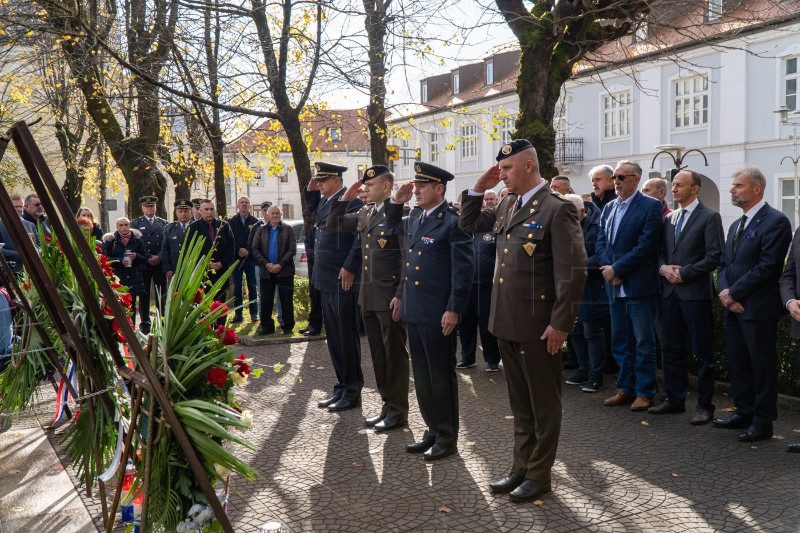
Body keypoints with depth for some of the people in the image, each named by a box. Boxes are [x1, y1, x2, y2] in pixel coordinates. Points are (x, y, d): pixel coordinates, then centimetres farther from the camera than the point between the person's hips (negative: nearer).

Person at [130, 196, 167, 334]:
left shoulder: (163, 223, 13)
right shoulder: (135, 223, 10)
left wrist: (159, 257, -9)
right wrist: (147, 258, -8)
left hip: (160, 264, 1)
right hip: (142, 264, -1)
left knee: (162, 295, 0)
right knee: (144, 295, 2)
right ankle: (145, 323, 7)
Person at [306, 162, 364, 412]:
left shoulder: (351, 200, -13)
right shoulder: (324, 201, 14)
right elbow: (313, 212, 36)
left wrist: (350, 268, -22)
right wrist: (311, 191, 19)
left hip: (343, 281, -9)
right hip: (326, 281, 9)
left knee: (346, 337, -1)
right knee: (334, 338, 14)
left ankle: (352, 391, 9)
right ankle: (342, 387, 24)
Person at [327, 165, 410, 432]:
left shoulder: (399, 213, -12)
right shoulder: (364, 213, 12)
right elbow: (334, 225, 21)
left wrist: (401, 296, -18)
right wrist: (346, 198, 8)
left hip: (390, 298, -8)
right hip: (368, 296, 8)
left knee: (394, 354, 3)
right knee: (378, 354, 14)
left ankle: (398, 411, 13)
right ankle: (387, 404, 26)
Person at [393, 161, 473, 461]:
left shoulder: (453, 222, -12)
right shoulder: (414, 217, 10)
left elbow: (463, 269, -15)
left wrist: (454, 309, -17)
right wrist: (396, 202, 12)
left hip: (438, 314, -8)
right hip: (414, 312, 8)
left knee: (442, 377, 4)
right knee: (422, 377, 15)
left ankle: (447, 438, 18)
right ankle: (433, 431, 29)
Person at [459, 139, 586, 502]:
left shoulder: (557, 209, -14)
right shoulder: (506, 206, 11)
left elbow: (573, 271, -17)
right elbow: (468, 225, 25)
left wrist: (560, 324, -17)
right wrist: (478, 189, 9)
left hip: (538, 325, -8)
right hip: (506, 322, 8)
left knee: (543, 402, 8)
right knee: (520, 401, 18)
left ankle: (539, 475, 20)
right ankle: (521, 466, 30)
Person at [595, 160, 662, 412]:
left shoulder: (650, 207, -8)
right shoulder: (608, 208, 13)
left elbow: (645, 246, -16)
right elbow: (601, 241, 10)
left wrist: (617, 269, -15)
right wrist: (607, 267, -7)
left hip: (638, 286, -7)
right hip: (614, 285, 7)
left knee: (644, 342, 2)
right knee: (620, 340, 14)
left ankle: (645, 392, 11)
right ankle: (625, 388, 24)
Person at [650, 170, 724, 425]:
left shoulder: (710, 217, -5)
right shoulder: (669, 218, 15)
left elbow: (714, 257, -11)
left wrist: (684, 272, -14)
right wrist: (664, 267, -4)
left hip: (696, 292, -6)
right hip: (670, 292, 7)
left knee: (703, 352, 1)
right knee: (672, 349, 12)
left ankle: (705, 406, 9)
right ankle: (674, 399, 23)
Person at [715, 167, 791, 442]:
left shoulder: (775, 221, -10)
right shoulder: (736, 225, 17)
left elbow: (767, 266, -18)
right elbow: (723, 263, 15)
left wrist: (734, 293, -14)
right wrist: (725, 292, -3)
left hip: (758, 308, -8)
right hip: (733, 306, 8)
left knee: (762, 365, 0)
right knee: (736, 362, 13)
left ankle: (763, 421, 9)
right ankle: (743, 412, 25)